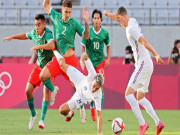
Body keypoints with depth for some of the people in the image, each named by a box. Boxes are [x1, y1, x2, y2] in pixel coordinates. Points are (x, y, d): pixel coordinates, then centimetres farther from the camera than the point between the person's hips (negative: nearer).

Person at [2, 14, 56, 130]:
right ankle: (33, 114, 19)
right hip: (39, 66, 6)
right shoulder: (34, 33, -5)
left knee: (46, 90, -20)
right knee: (28, 90, -3)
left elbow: (52, 45, -49)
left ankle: (42, 119, -20)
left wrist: (38, 46, -60)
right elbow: (25, 36, 22)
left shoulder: (47, 34, -26)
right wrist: (12, 37, 15)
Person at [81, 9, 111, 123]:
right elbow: (83, 46, 2)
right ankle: (92, 110, 24)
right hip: (90, 61, 0)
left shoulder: (105, 33, -2)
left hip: (100, 61, 0)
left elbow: (108, 46, 14)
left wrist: (108, 59, 5)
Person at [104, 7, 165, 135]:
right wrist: (108, 14, 19)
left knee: (129, 93, -16)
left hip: (143, 65, -10)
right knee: (140, 97, 16)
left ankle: (142, 123, -21)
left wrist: (156, 55, -32)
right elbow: (119, 18, 34)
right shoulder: (132, 21, 14)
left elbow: (144, 42, -25)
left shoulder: (131, 28, -14)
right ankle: (158, 122, 13)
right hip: (147, 66, 10)